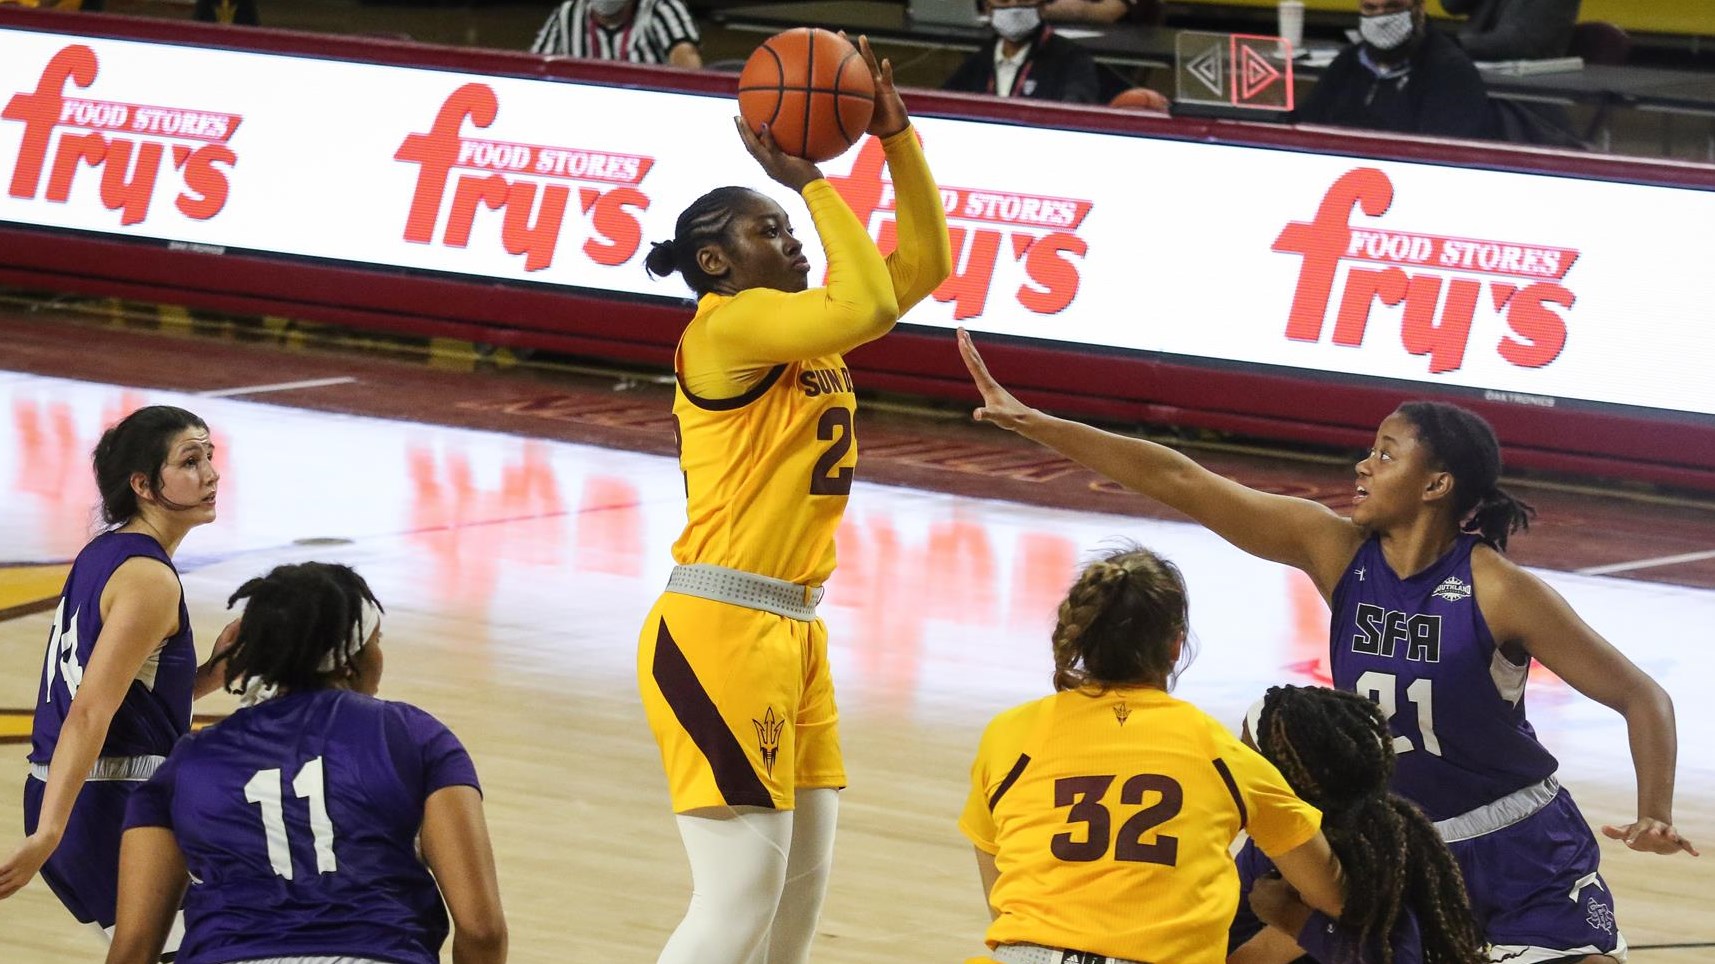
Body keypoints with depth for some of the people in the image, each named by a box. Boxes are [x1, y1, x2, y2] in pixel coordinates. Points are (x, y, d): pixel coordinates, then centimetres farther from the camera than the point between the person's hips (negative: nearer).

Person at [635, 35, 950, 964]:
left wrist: (896, 135, 8)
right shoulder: (725, 326, -11)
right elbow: (869, 306, -25)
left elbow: (924, 263, 18)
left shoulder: (803, 332, 15)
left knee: (801, 888, 10)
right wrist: (808, 180, -17)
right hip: (718, 633, -10)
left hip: (794, 634, 10)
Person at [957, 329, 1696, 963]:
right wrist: (1036, 425, -12)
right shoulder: (1335, 551, -8)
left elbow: (1641, 696, -14)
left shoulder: (1499, 592, -20)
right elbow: (1181, 483, -10)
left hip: (1520, 857, -5)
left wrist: (1655, 816, -30)